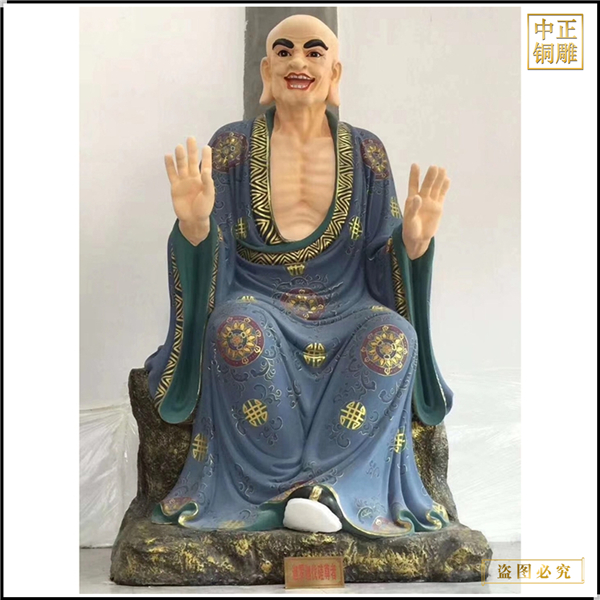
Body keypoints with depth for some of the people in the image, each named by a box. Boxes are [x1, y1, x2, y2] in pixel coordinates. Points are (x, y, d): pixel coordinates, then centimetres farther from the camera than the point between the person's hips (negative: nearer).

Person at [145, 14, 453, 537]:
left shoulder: (366, 153, 5)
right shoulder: (232, 146, 2)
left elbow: (382, 260, 5)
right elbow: (210, 259, -3)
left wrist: (414, 241, -17)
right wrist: (194, 225, -25)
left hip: (342, 310, 1)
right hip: (257, 302, -1)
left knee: (395, 336, -30)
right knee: (237, 327, -35)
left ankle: (309, 485, -19)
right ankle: (324, 491, -18)